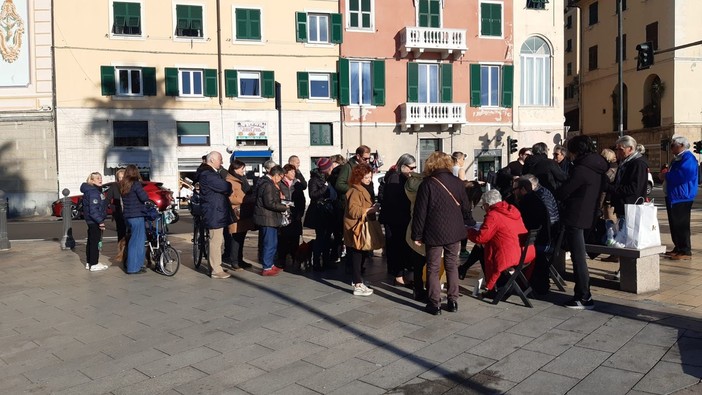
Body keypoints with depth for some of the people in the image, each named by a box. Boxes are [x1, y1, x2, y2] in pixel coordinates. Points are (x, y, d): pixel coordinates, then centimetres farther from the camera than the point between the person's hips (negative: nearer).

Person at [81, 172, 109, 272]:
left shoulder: (96, 190, 14)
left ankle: (89, 262, 25)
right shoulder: (93, 192, -18)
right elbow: (93, 209, -24)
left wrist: (100, 220, 18)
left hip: (92, 221, 11)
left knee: (91, 241, 16)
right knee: (95, 242, -6)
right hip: (94, 221, -11)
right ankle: (94, 264, -1)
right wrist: (100, 221, -24)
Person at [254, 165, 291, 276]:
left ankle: (270, 264, 28)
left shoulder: (265, 182, 14)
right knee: (269, 244, -3)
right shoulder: (268, 185, -19)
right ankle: (267, 268, 5)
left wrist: (277, 191, 10)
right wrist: (284, 207, -13)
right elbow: (270, 203, -23)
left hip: (268, 218, 11)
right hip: (268, 219, -11)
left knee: (272, 243, 18)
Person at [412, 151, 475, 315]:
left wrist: (417, 235, -4)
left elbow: (420, 212, -10)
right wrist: (470, 223, 24)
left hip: (434, 233, -4)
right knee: (452, 265, 14)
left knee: (433, 268, 5)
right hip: (454, 232, 4)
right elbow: (466, 208, 7)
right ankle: (453, 301, 17)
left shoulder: (427, 184, -11)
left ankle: (434, 304, 7)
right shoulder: (457, 182, 1)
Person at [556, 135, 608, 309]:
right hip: (587, 215, 9)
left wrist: (555, 194, 7)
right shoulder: (598, 168, 10)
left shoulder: (581, 169, -17)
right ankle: (582, 293, 24)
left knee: (578, 257, -3)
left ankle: (585, 298, 1)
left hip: (575, 217, -9)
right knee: (579, 256, 17)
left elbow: (563, 192, -16)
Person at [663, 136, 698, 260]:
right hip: (673, 196, 10)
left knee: (681, 225, -7)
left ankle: (686, 251, -2)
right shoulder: (677, 158, 17)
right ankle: (678, 248, 23)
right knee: (674, 224, 14)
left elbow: (684, 175, -26)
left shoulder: (688, 158, -14)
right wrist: (667, 174, 6)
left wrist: (667, 174, -13)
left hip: (681, 197, -10)